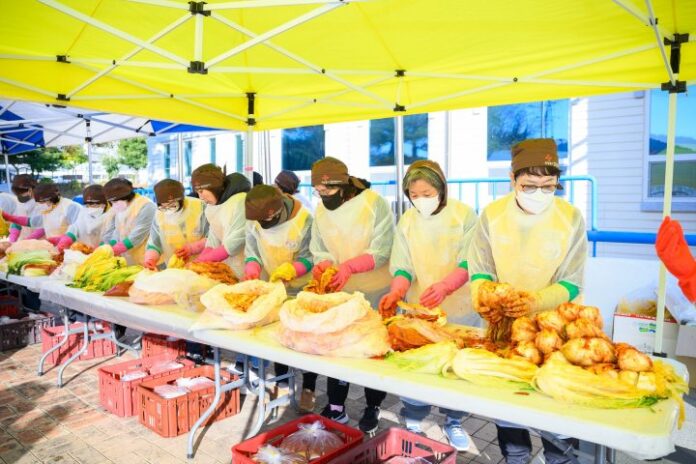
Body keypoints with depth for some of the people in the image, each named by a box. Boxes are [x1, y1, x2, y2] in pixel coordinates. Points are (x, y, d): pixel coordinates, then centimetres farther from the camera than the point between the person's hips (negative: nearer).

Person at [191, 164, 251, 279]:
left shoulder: (241, 201, -20)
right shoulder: (210, 206, 5)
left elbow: (234, 244, -20)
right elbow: (213, 241, 5)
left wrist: (202, 260, -16)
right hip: (226, 268, 7)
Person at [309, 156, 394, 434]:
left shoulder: (375, 204, -17)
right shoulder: (321, 210, -1)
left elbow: (382, 251, -21)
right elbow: (321, 250, 0)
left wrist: (349, 266, -35)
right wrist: (322, 265, -23)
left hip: (376, 293, -4)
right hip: (339, 292, 4)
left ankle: (372, 409, 27)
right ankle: (336, 406, 28)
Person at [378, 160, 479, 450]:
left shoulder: (464, 215, -8)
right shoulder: (406, 221, 0)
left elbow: (468, 263, -15)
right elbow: (403, 266, -5)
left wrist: (444, 286, -33)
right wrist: (396, 293, -25)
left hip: (458, 311, -1)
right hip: (417, 310, 2)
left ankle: (453, 422, 32)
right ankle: (412, 424, 24)